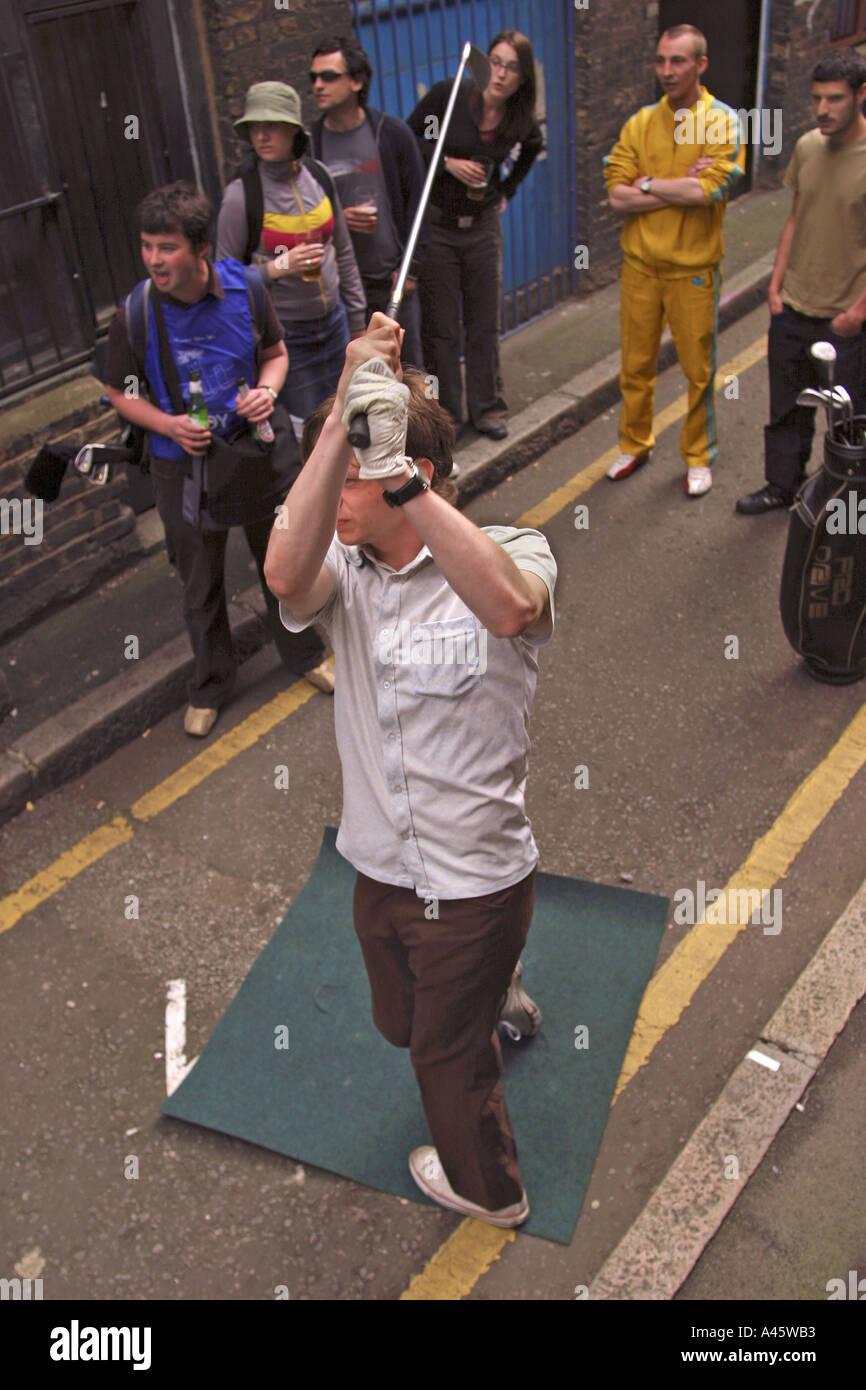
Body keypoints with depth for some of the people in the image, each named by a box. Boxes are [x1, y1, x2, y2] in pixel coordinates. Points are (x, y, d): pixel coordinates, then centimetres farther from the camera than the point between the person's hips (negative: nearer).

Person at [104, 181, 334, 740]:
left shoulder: (244, 288, -13)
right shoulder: (136, 314, -17)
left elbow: (275, 353, 4)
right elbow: (120, 393, -4)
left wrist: (268, 390, -18)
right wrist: (170, 425, -21)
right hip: (184, 464, -1)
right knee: (201, 582, 13)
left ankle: (305, 655, 44)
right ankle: (211, 683, 36)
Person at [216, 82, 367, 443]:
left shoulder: (317, 176, 0)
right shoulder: (241, 195, -15)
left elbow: (343, 251, 11)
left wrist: (357, 318, 13)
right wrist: (277, 267, -22)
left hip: (332, 322, 5)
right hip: (283, 334, -5)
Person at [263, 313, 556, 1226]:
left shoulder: (509, 552, -19)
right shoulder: (342, 574, -9)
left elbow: (511, 609, -44)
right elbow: (286, 578, -34)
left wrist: (396, 471, -51)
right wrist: (342, 412, -40)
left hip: (476, 878, -5)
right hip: (380, 868, 5)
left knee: (448, 1051, 20)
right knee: (400, 1024, 31)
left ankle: (486, 1187, 52)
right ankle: (502, 1005, 66)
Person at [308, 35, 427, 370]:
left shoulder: (393, 133, -1)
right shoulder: (308, 143, 0)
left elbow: (415, 200, 3)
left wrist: (409, 268, -2)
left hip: (392, 277, 0)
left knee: (407, 366, 9)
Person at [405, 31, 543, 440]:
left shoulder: (521, 120, -2)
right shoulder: (448, 95, -14)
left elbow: (532, 149, 21)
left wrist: (507, 190, 12)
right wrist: (448, 163, -18)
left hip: (483, 225, 3)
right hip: (436, 224, -3)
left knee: (485, 323, 8)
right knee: (441, 327, 2)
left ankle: (485, 408, 23)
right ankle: (445, 414, 14)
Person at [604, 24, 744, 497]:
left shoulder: (722, 121, -7)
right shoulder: (639, 124, 3)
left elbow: (709, 191, -22)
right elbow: (617, 197, -8)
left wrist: (649, 184, -11)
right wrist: (682, 187, -15)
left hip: (693, 268, -3)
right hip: (640, 265, 3)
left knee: (699, 370, 6)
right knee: (635, 364, 12)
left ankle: (698, 456, 22)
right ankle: (634, 444, 30)